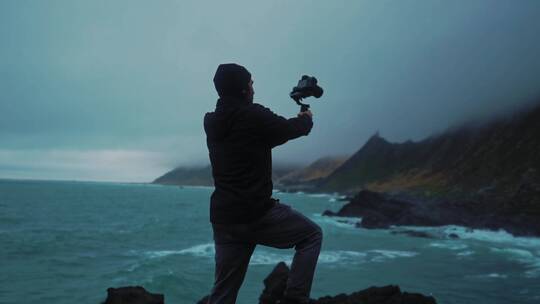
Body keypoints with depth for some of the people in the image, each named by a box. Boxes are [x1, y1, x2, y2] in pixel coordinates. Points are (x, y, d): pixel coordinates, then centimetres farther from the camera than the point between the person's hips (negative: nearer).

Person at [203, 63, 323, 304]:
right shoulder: (254, 116, -12)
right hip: (257, 215, -7)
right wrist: (306, 120, 28)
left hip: (223, 220, 7)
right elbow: (288, 129, 5)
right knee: (312, 235, 16)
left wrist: (295, 121, 33)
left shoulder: (212, 123, 10)